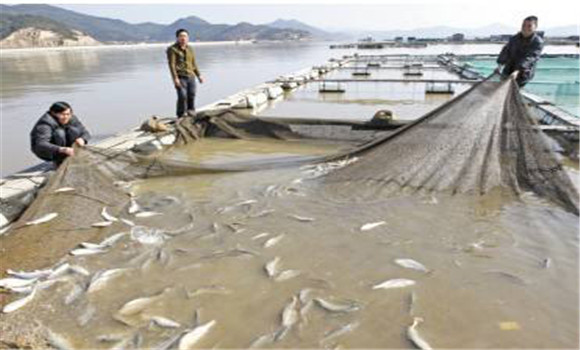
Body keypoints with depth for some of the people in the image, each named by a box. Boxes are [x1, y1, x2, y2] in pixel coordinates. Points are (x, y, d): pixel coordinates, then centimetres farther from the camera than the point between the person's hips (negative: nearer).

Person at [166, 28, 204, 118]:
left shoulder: (190, 49, 17)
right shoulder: (172, 49, -2)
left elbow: (193, 64, 23)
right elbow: (172, 64, -9)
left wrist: (199, 75, 20)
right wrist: (175, 78, -18)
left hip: (191, 76, 6)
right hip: (180, 77, -6)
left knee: (192, 96, 7)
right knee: (182, 96, -13)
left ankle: (192, 114, 23)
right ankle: (181, 116, -4)